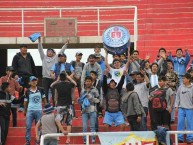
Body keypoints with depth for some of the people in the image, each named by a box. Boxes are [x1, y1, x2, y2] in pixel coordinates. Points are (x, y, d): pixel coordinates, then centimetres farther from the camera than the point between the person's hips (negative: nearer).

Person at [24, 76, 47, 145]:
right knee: (28, 126, -4)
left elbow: (44, 99, 9)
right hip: (30, 110, -1)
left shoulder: (40, 90, 1)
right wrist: (25, 111, 8)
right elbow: (25, 102, 5)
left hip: (39, 110, 1)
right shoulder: (27, 91, -2)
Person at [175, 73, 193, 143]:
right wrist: (176, 106, 5)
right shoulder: (181, 87, 3)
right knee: (180, 123, 4)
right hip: (181, 108, 3)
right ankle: (180, 138, 11)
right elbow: (177, 96, 8)